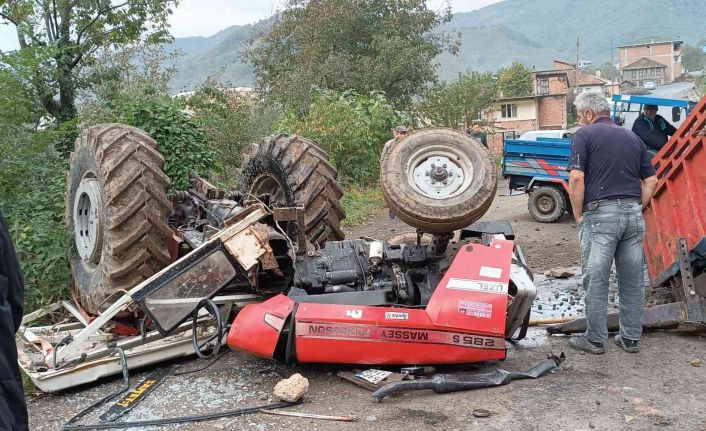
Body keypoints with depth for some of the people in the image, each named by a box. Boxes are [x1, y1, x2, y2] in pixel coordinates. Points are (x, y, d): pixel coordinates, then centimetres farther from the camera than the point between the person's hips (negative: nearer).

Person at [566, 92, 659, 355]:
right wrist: (636, 209, 17)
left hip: (600, 214, -6)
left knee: (596, 280, 2)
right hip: (633, 214, 6)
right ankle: (631, 338, 20)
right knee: (633, 279, 11)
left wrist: (578, 215, -3)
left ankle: (595, 340, 8)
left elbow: (576, 178, -11)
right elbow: (651, 181, 14)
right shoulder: (633, 138, 17)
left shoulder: (585, 135, 0)